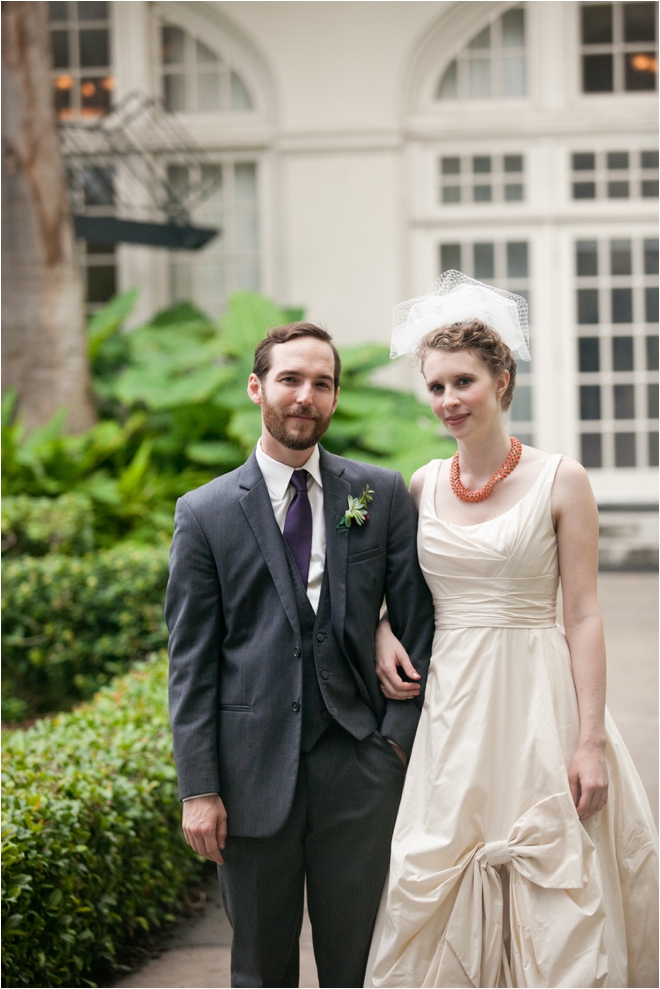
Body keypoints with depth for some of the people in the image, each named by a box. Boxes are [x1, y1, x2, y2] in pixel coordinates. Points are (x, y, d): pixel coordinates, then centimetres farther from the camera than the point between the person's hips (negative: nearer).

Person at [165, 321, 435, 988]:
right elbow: (191, 662, 0)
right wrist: (198, 789, -5)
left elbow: (416, 621, 6)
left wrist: (401, 734, -4)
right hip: (254, 772, 0)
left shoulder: (383, 495, 5)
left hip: (360, 765, 1)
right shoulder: (205, 514, 2)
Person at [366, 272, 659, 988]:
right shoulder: (424, 486, 8)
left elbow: (582, 616, -6)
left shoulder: (560, 481, -4)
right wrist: (381, 635, 2)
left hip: (537, 706, -4)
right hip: (449, 709, 4)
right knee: (437, 894, 4)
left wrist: (591, 741, -11)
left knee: (553, 908, -1)